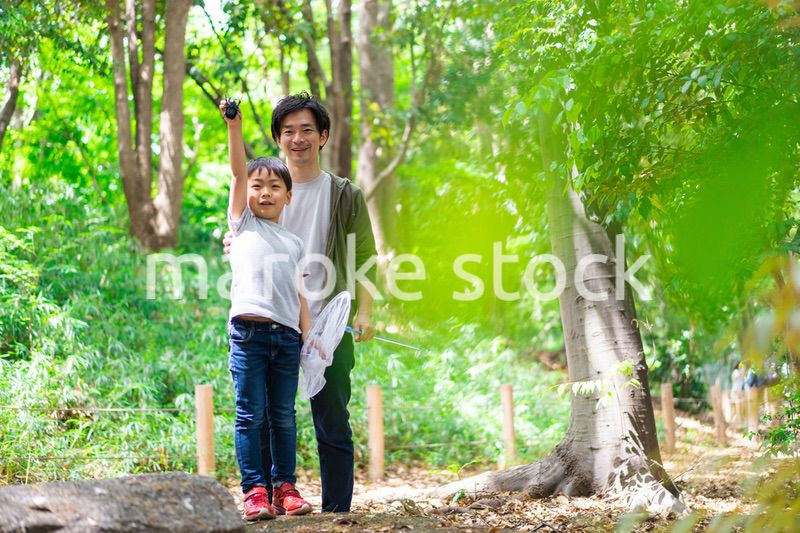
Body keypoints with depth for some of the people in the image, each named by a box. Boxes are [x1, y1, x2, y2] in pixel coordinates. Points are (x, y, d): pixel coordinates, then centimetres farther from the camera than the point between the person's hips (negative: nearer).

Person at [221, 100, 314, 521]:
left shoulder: (294, 243, 21)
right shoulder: (243, 223, 13)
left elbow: (298, 294, 17)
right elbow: (238, 172, 3)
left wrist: (309, 335, 7)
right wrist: (234, 127, -6)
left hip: (287, 335, 3)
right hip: (249, 330, -3)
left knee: (284, 416, 6)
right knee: (251, 415, -5)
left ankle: (284, 486, 13)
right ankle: (254, 491, -3)